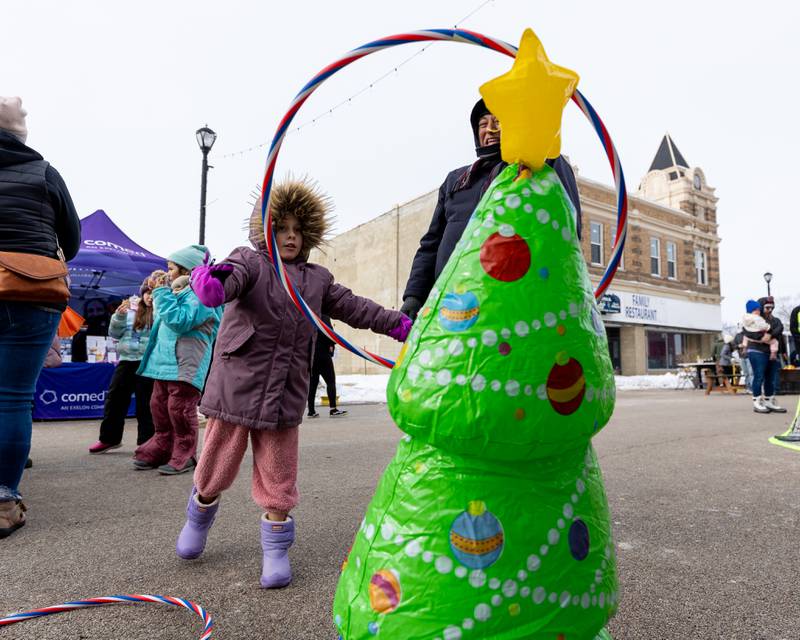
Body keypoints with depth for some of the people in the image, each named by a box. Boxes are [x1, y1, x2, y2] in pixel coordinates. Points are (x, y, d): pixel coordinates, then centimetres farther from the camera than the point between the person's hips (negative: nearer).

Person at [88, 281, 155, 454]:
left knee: (145, 403, 2)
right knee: (114, 397, 11)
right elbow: (114, 333, 11)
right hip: (126, 360, 5)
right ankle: (109, 438, 26)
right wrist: (119, 315, -7)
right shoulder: (130, 309, 10)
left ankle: (146, 442, 15)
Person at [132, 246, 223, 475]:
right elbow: (160, 322, 26)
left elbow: (180, 321, -23)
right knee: (159, 405, 14)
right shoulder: (179, 292, 20)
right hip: (165, 361, 10)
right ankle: (161, 448, 26)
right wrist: (158, 293, 16)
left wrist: (162, 293, -15)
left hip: (185, 365, -10)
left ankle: (184, 456, 7)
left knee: (180, 409, -4)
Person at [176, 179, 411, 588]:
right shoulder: (252, 261, -1)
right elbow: (235, 274, -24)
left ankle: (276, 547, 25)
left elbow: (352, 307, 15)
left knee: (278, 474, 9)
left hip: (285, 394, 3)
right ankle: (201, 512, 45)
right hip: (236, 387, -2)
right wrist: (214, 281, -49)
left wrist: (398, 324, 11)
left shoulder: (316, 279, 13)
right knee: (218, 464, 14)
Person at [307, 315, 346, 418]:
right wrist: (331, 343, -1)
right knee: (330, 381, 0)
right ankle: (333, 409, -4)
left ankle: (311, 410, 10)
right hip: (322, 353, -7)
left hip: (309, 354, 7)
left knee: (313, 382, 9)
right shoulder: (323, 314, -11)